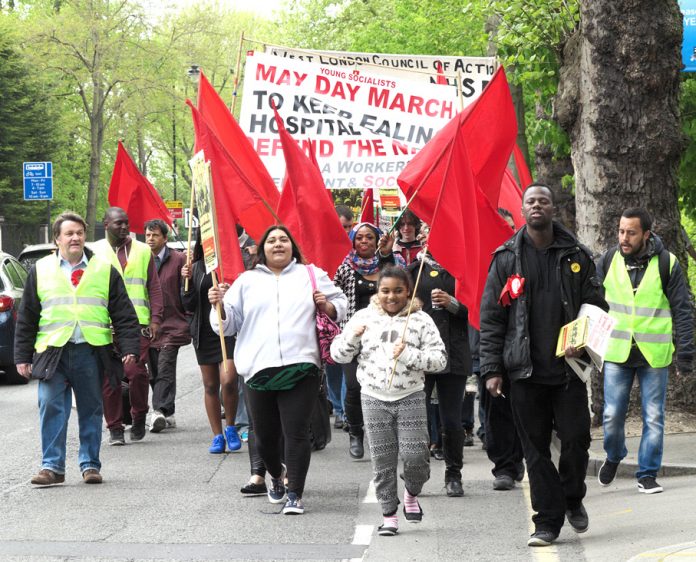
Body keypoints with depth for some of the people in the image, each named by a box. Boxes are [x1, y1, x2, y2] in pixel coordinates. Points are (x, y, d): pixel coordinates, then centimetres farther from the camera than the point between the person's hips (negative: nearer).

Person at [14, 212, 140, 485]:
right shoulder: (41, 270, 9)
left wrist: (129, 348, -3)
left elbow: (124, 314, 7)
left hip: (91, 352, 0)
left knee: (91, 410, 6)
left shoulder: (104, 270, 9)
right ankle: (52, 466, 0)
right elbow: (26, 318, 10)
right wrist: (22, 356, 5)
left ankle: (90, 464, 15)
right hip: (52, 351, 0)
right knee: (51, 409, -6)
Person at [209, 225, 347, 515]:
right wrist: (219, 304, -2)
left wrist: (327, 306, -1)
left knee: (296, 432, -10)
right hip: (259, 369, 2)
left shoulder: (311, 275, 16)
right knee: (265, 434, 7)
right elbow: (228, 324, 17)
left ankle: (295, 494, -5)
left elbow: (340, 305, 21)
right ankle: (277, 476, 36)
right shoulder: (247, 281, 17)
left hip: (300, 367, -2)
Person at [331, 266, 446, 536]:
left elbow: (439, 359, -5)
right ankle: (389, 514, 15)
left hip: (410, 397, -1)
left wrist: (408, 354, -17)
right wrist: (351, 337, -13)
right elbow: (338, 354, 7)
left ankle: (411, 494, 21)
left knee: (415, 454, -9)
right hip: (374, 398, 1)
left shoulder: (421, 321, 0)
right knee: (382, 460, 4)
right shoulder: (364, 318, 4)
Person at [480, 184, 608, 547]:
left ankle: (572, 498, 24)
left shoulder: (576, 256, 6)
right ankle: (548, 521, 10)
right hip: (524, 371, 0)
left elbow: (596, 307, 10)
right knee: (535, 449, 2)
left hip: (568, 368, 0)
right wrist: (492, 370, -3)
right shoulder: (507, 258, 5)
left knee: (576, 437, -4)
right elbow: (490, 318, 4)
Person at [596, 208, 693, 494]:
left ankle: (647, 474, 13)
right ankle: (613, 457, 28)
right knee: (612, 415, 1)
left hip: (654, 354, -1)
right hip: (616, 352, 1)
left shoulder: (666, 264, -3)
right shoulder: (609, 261, 3)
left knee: (653, 417, 2)